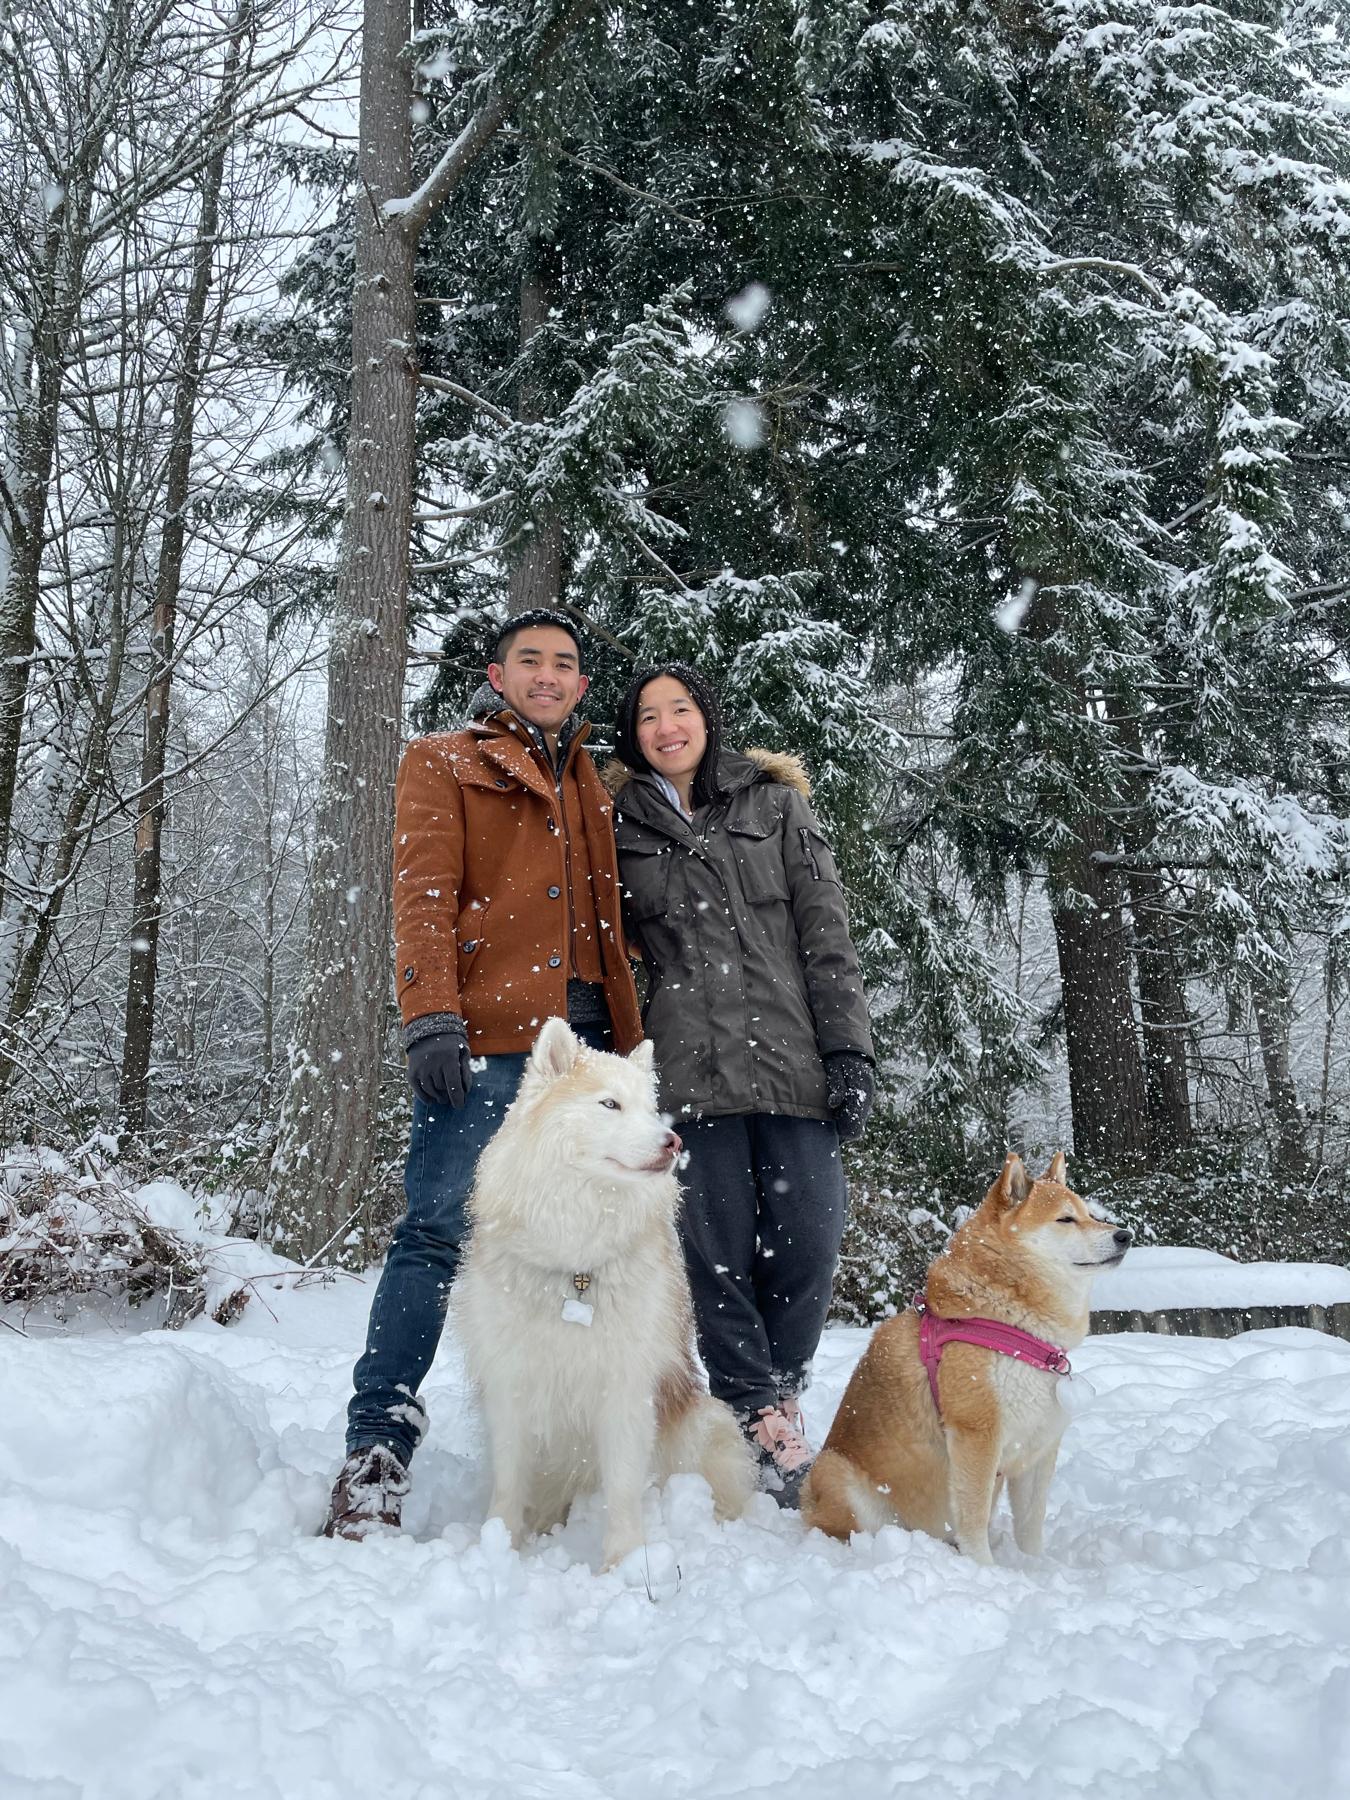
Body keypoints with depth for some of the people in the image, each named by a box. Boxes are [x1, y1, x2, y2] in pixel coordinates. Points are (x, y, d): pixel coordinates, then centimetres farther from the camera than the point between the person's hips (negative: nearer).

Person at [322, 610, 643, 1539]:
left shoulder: (590, 786, 24)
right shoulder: (443, 764, 10)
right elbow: (424, 896, -3)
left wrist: (629, 1046, 14)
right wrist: (431, 1018, -15)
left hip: (582, 1041, 5)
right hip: (483, 1041, -5)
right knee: (440, 1231, -10)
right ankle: (377, 1444, -4)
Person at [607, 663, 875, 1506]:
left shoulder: (776, 804, 10)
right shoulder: (622, 826, 12)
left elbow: (827, 935, 5)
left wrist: (849, 1050, -3)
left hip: (792, 1055, 0)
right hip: (689, 1064, 0)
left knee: (808, 1239, -4)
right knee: (721, 1243, -1)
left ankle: (782, 1392, 20)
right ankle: (760, 1418, 12)